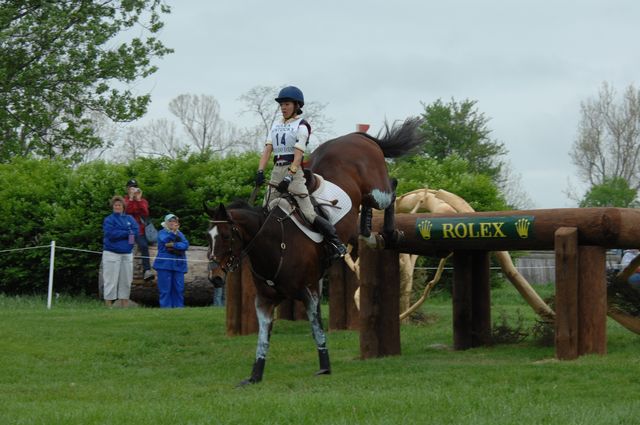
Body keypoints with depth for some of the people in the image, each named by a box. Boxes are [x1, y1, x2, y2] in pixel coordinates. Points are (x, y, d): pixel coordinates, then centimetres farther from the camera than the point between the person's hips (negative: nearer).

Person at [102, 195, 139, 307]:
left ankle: (125, 305, 12)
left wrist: (119, 233, -13)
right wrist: (127, 233, -8)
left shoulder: (129, 219, 13)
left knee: (126, 281, 6)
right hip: (112, 253, -5)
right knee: (111, 281, -5)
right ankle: (108, 305, -1)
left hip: (127, 253, 5)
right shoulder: (109, 219, 0)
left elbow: (135, 231, -2)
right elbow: (110, 233, -15)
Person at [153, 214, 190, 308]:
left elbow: (185, 245, 0)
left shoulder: (180, 234, 18)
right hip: (164, 264, -4)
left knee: (179, 289, 1)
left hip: (178, 265, 4)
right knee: (165, 290, -5)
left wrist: (173, 245, -12)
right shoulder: (162, 233, 7)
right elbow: (165, 240, -16)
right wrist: (173, 232, -23)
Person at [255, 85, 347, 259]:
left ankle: (337, 244, -4)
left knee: (308, 213, -11)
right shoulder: (276, 125, 16)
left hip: (294, 171, -6)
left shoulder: (301, 126, -3)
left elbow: (298, 155, -12)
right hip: (276, 171, 6)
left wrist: (289, 177, -23)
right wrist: (260, 171, -6)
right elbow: (267, 149, 8)